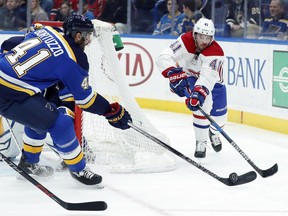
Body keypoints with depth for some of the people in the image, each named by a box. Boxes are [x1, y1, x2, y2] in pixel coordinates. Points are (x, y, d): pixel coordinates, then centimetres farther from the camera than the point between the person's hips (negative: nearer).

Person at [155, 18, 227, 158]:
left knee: (219, 115, 5)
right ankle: (201, 143, -11)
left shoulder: (216, 52, -35)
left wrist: (198, 93, -63)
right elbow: (163, 58, -38)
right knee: (202, 105, -27)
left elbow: (208, 77, -47)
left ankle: (214, 132, 45)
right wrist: (174, 74, -53)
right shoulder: (185, 41, -29)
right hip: (189, 77, -1)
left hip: (213, 81, 1)